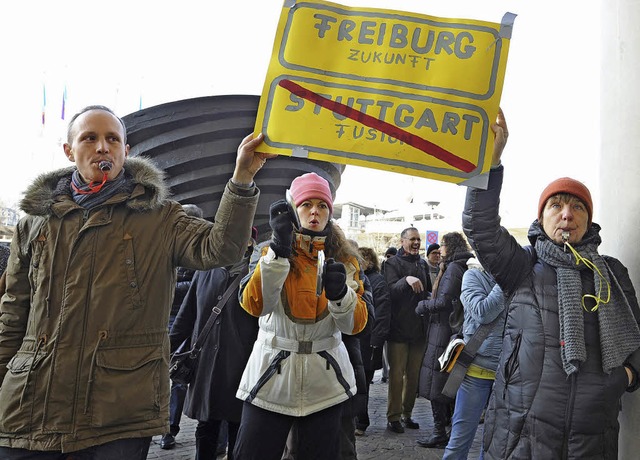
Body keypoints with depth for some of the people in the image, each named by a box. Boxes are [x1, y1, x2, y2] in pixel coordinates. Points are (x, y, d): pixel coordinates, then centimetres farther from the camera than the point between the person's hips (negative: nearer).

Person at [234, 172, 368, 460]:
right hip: (272, 372, -1)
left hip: (325, 379, 2)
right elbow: (254, 305, -18)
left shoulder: (345, 260, 4)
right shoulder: (273, 251, 0)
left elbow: (356, 325, -5)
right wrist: (280, 248, -27)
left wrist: (340, 292, -25)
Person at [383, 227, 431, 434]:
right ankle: (394, 417, 8)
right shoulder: (393, 263, -6)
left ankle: (407, 413, 24)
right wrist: (406, 280, -36)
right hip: (399, 328, -6)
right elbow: (391, 290, -20)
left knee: (414, 374, 12)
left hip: (419, 328, 6)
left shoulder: (422, 263, 13)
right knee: (397, 374, -1)